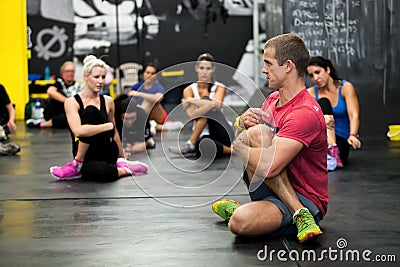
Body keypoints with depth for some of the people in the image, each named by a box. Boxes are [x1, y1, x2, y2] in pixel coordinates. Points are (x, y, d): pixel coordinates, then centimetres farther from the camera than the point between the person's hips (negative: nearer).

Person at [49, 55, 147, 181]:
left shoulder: (108, 101, 7)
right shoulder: (72, 102, -4)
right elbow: (78, 131, -23)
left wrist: (122, 156, 33)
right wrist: (109, 126, -19)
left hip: (107, 153, 3)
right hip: (87, 156, -3)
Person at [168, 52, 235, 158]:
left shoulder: (220, 87, 1)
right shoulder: (189, 90, 1)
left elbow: (217, 106, -22)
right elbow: (192, 115, -18)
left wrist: (192, 100, -21)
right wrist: (212, 104, -32)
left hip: (223, 134, 1)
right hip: (203, 136, -1)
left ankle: (190, 145, -25)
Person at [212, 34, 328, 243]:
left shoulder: (305, 113, -21)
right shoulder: (272, 100, 9)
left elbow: (269, 167, -30)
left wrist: (235, 144, -13)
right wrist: (242, 123, -8)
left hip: (306, 200, -8)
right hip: (273, 192, 8)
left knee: (240, 222, -35)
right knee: (256, 132, -19)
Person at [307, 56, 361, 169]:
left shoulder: (345, 87, -3)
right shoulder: (311, 93, 1)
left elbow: (354, 115, -17)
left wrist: (352, 135, -39)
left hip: (341, 141, -2)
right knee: (323, 102, -23)